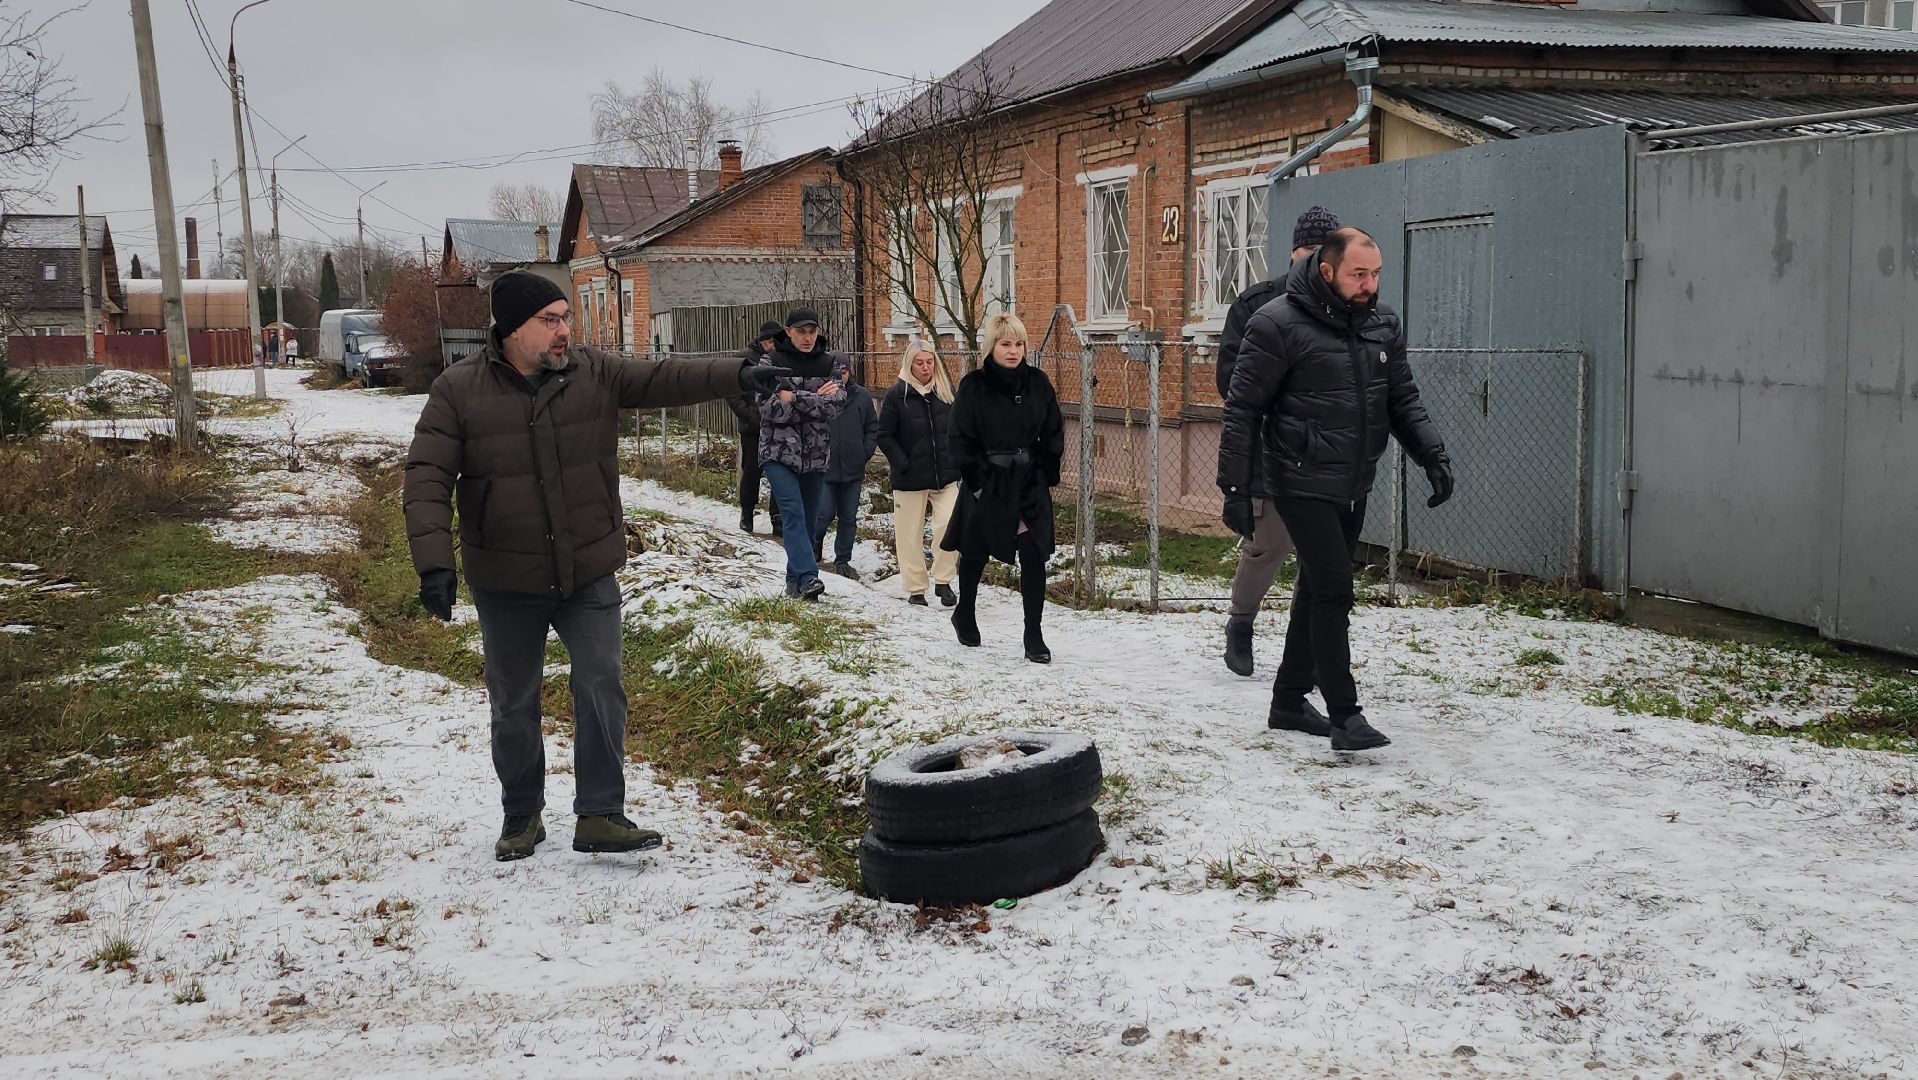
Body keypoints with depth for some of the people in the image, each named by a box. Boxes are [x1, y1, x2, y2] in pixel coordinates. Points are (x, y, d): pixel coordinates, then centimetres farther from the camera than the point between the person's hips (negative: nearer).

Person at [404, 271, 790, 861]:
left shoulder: (595, 373, -3)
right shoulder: (458, 390, -9)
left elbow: (665, 379, -7)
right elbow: (428, 479, -11)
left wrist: (737, 375, -24)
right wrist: (434, 562, -21)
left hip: (589, 575, 1)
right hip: (506, 583, -1)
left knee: (601, 690, -4)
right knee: (513, 704, 11)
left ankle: (600, 815, 6)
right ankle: (522, 818, 28)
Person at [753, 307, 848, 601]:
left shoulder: (831, 362, 5)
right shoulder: (771, 361, -2)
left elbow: (835, 405, -9)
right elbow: (768, 407, -12)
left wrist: (794, 398, -16)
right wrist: (814, 400, -13)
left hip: (815, 453, 3)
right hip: (779, 450, -3)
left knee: (808, 518, 7)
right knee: (793, 512, -17)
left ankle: (795, 581, 18)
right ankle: (808, 577, -26)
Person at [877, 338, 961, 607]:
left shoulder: (946, 391, 6)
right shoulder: (897, 394, -5)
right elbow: (884, 435, -4)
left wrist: (957, 461, 5)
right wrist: (903, 465, -11)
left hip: (946, 477, 2)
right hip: (910, 480, -2)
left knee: (950, 525, -13)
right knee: (910, 535, 4)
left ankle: (943, 580, 2)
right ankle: (915, 588, 16)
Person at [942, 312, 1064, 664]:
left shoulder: (1037, 382, 1)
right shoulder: (974, 385, -8)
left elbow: (1053, 433, 8)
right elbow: (961, 439, -7)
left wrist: (1048, 474, 2)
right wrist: (975, 480, -12)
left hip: (1030, 484, 2)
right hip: (986, 485, -2)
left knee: (1034, 558, -5)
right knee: (975, 553, 14)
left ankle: (1034, 636, 0)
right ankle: (964, 613, 39)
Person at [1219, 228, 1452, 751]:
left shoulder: (1383, 324, 7)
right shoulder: (1278, 325, -13)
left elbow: (1403, 399, 13)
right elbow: (1243, 410, -10)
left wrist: (1433, 454, -2)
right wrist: (1235, 488, -12)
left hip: (1353, 487, 7)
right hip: (1303, 485, -7)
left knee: (1317, 591, 14)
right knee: (1333, 591, -13)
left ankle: (1288, 702, 26)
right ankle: (1345, 716, -8)